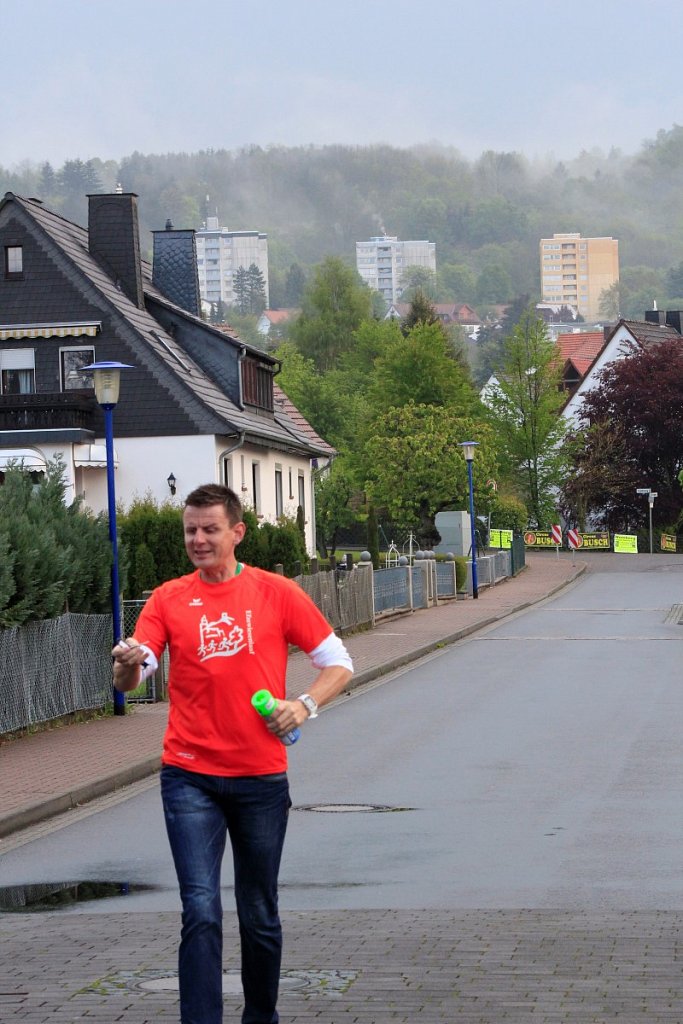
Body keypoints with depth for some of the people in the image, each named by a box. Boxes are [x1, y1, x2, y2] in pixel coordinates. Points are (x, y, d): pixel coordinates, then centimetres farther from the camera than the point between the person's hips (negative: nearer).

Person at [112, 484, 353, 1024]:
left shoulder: (277, 593, 1)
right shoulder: (168, 600, 3)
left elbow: (338, 663, 5)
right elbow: (130, 679, -6)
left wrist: (305, 705, -13)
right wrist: (127, 666, -29)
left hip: (261, 777, 0)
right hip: (190, 777, 0)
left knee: (260, 915, 12)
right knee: (201, 912, -11)